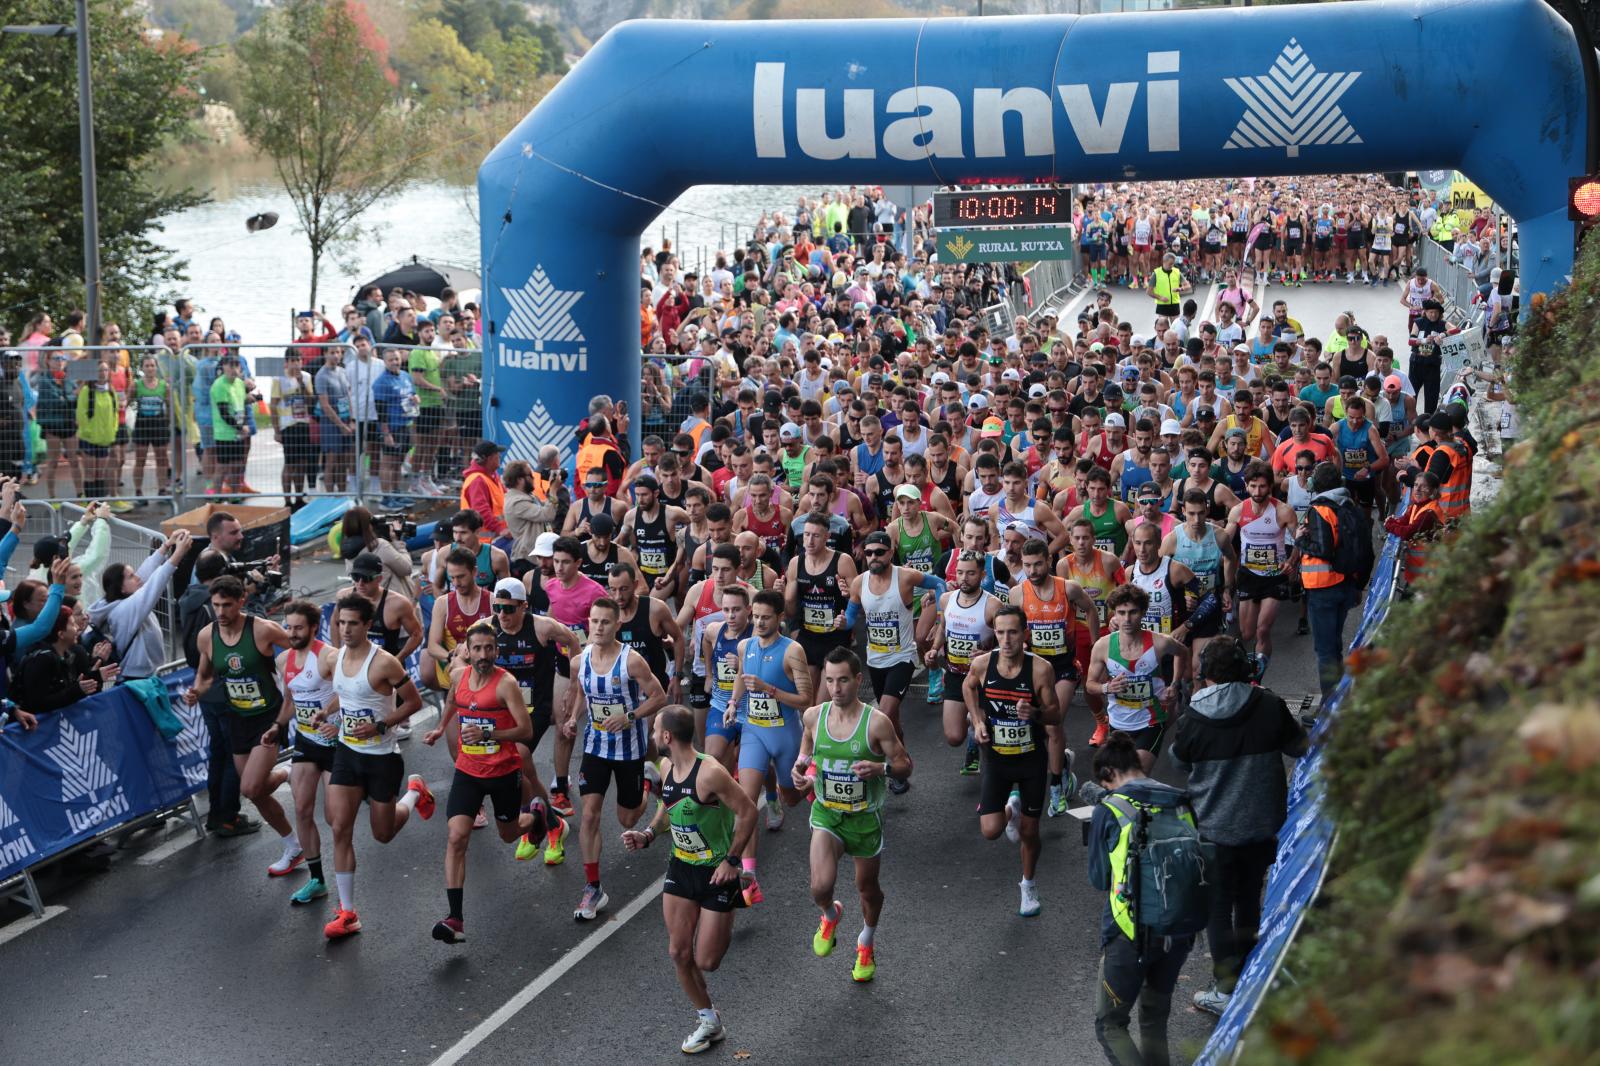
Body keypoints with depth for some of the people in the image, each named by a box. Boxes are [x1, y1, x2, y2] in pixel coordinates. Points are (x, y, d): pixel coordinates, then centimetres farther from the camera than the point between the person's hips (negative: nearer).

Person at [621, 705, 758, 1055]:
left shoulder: (710, 773, -28)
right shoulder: (668, 767, -2)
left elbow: (747, 812, -21)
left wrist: (732, 860, -20)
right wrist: (648, 834, -1)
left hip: (716, 872, -7)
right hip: (681, 868, 7)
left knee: (706, 962, -2)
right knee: (679, 953, 4)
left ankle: (726, 925, 31)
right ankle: (709, 1022, 21)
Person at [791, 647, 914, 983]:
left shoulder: (876, 722, -17)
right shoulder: (813, 716, -7)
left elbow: (905, 765, -10)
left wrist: (881, 768, -31)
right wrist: (799, 768, -8)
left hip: (865, 817, -1)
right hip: (826, 815, 1)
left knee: (868, 888, 17)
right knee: (821, 887, -18)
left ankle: (866, 943, 47)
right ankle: (830, 915, 20)